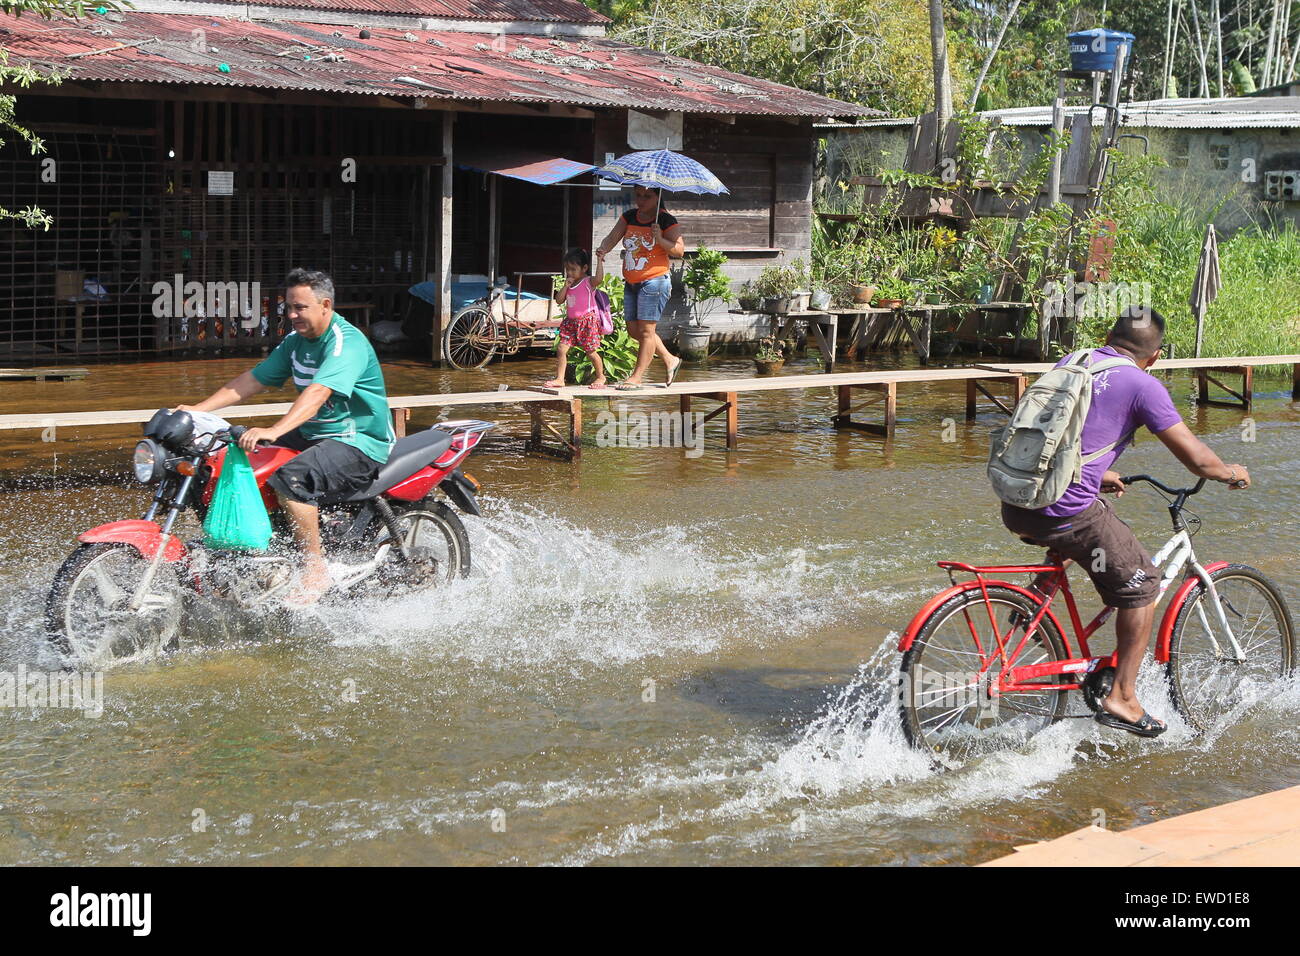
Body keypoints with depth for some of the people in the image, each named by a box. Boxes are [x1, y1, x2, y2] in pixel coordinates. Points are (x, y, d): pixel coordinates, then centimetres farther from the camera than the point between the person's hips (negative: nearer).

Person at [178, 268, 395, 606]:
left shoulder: (347, 342, -19)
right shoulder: (296, 341, 10)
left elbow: (319, 392, -34)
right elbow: (252, 380, 11)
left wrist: (273, 431, -47)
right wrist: (197, 409, -1)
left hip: (360, 442, -10)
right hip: (313, 435, 10)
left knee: (291, 478, -34)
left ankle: (315, 570, -24)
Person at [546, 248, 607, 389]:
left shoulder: (588, 282, -8)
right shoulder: (569, 284, 13)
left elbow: (599, 278, -31)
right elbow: (559, 300, 8)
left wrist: (599, 261, -26)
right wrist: (565, 286, -4)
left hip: (587, 321, -6)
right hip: (571, 322, 6)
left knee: (591, 351, 2)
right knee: (561, 350, -4)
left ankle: (600, 376, 22)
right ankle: (559, 379, -1)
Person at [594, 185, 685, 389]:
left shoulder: (667, 221, -7)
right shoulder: (629, 217, 11)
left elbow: (680, 251, -11)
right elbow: (613, 237, 3)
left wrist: (660, 240, -26)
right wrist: (603, 249, -18)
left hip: (654, 281, -8)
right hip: (631, 283, 8)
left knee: (646, 329, -6)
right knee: (634, 330, 12)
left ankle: (637, 377, -2)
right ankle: (671, 361, 27)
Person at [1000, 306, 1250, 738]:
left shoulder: (1070, 363, 17)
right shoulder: (1142, 385, -4)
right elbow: (1197, 460, -2)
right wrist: (1231, 473, 18)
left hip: (1015, 506, 7)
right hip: (1067, 511, -7)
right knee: (1142, 584, 11)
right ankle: (1121, 698, 10)